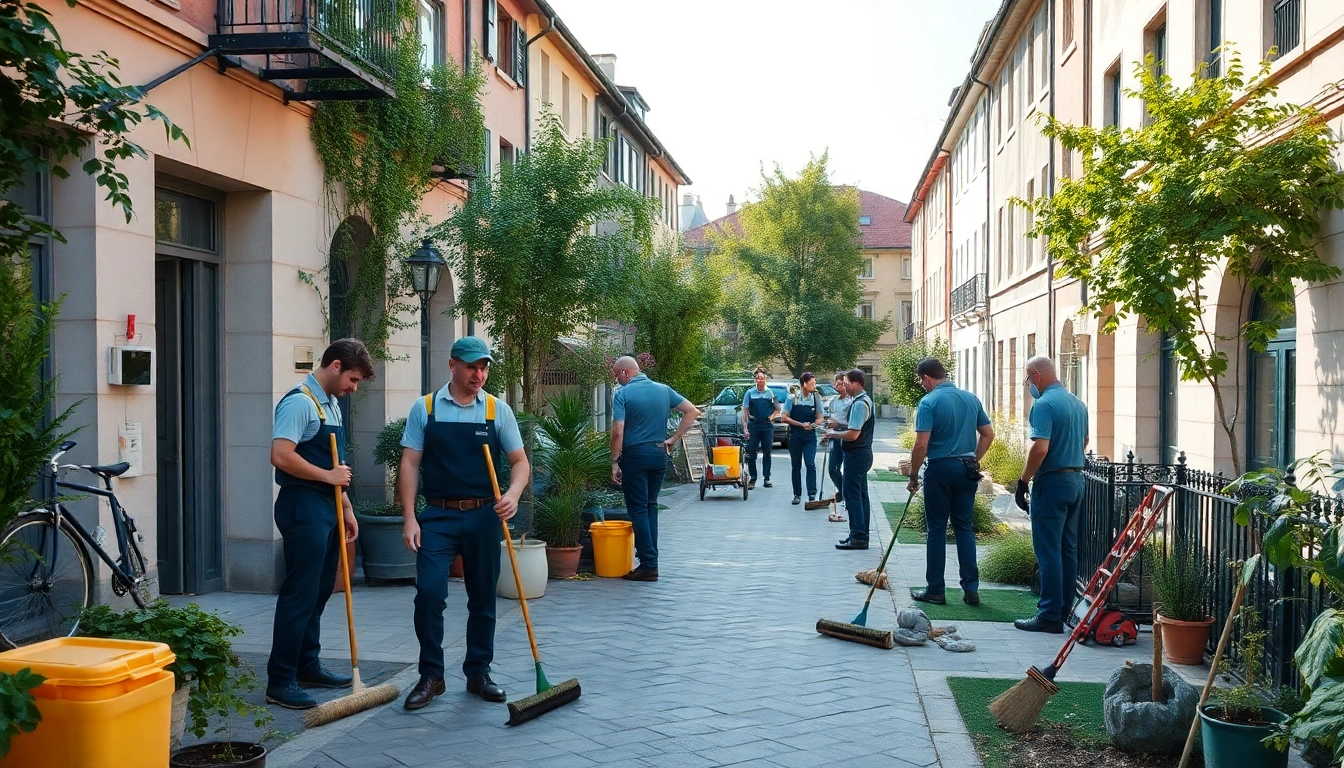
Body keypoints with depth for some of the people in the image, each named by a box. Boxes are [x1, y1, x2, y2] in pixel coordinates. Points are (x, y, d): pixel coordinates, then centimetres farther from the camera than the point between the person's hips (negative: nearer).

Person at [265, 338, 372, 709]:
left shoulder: (331, 404, 17)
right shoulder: (300, 401, -13)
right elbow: (281, 456, -24)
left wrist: (346, 508, 20)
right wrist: (329, 476, -15)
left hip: (327, 507, 10)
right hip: (303, 506, -10)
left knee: (319, 592, 15)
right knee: (299, 594, -7)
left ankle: (307, 666, 26)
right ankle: (280, 681, -1)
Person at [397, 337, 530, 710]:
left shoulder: (498, 410, 3)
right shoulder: (425, 408, 1)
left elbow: (520, 461, 4)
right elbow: (410, 464, 0)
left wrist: (513, 494, -16)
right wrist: (409, 518, -7)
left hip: (484, 516, 1)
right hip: (438, 516, -1)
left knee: (483, 598, 8)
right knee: (428, 593, -10)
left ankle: (478, 673, 23)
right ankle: (430, 676, 6)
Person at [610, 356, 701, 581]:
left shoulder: (622, 394, -10)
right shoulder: (663, 390, 6)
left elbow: (618, 432, -17)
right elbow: (692, 412, 4)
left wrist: (614, 462, -10)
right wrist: (673, 439, 5)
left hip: (635, 455, -6)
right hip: (659, 454, 6)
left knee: (638, 510, 0)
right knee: (650, 506, 17)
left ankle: (649, 565, -1)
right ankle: (650, 560, 18)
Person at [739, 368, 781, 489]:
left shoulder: (771, 393, 4)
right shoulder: (750, 393, 1)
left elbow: (778, 409, 14)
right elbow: (745, 411, 0)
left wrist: (771, 417, -2)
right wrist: (745, 427, -7)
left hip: (767, 426, 1)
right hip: (753, 426, 0)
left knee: (767, 452, 5)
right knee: (751, 452, -2)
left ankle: (767, 477, 13)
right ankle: (752, 478, 5)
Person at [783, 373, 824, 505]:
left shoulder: (816, 398, 2)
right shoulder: (792, 398, -5)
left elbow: (819, 418, 6)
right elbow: (785, 418, -6)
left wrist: (813, 425, -16)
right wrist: (802, 424, -15)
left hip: (810, 436, 0)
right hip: (795, 436, 0)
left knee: (810, 464, -12)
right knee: (796, 466, 6)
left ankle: (812, 493, -11)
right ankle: (797, 494, 16)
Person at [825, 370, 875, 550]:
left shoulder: (859, 404, -20)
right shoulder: (866, 400, 13)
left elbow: (853, 434, -24)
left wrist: (834, 434, -8)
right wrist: (838, 433, 12)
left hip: (856, 454, -11)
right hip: (863, 452, 11)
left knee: (853, 495, -7)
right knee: (860, 494, 13)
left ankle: (858, 538, -6)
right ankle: (861, 535, 20)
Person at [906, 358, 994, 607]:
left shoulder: (929, 402, -11)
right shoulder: (971, 398, 8)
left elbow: (921, 445, -16)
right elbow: (988, 434, 11)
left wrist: (913, 476, -6)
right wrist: (974, 461, 17)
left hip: (940, 468, -5)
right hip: (967, 470, 5)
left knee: (937, 530, 3)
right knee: (965, 528, 10)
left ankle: (935, 590, 8)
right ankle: (971, 588, 7)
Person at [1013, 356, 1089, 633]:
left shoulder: (1044, 404, -16)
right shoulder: (1077, 403, 12)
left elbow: (1040, 447, -24)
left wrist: (1023, 482, -16)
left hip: (1051, 482, -9)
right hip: (1076, 479, 9)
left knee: (1048, 552, -5)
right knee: (1068, 549, 13)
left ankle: (1050, 616, -3)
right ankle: (1065, 608, 19)